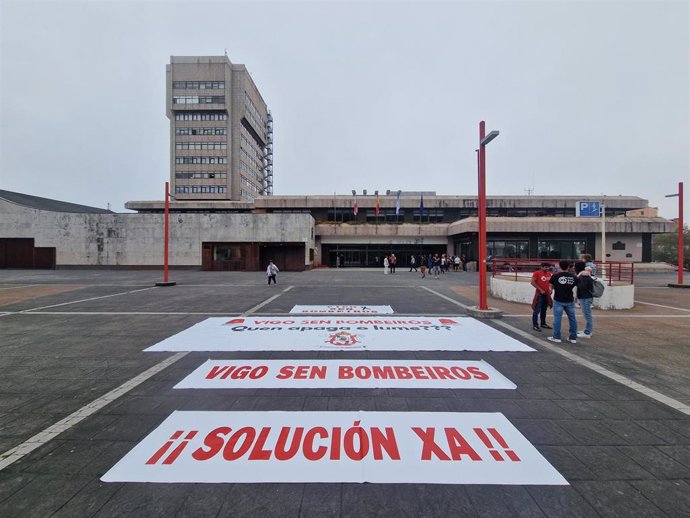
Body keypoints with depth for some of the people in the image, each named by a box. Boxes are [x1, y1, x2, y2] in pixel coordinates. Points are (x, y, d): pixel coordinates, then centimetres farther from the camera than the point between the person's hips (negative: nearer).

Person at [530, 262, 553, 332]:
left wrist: (550, 289, 7)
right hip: (539, 294, -7)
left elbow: (550, 282, 23)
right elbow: (532, 282, -15)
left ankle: (543, 324, 26)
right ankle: (535, 325, -2)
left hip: (546, 294, 7)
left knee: (544, 310, 15)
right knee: (537, 310, -6)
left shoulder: (549, 273, 10)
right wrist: (540, 289, -16)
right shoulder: (537, 273, -10)